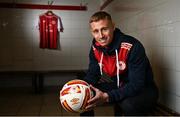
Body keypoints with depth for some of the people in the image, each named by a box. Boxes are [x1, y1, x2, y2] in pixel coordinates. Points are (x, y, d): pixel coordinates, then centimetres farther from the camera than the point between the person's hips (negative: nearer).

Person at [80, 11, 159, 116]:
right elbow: (92, 75, 1)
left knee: (128, 103, -38)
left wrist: (107, 97, -42)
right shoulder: (96, 47, -7)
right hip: (119, 87, 6)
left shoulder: (133, 47, -27)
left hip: (143, 90, -5)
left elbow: (136, 85, -31)